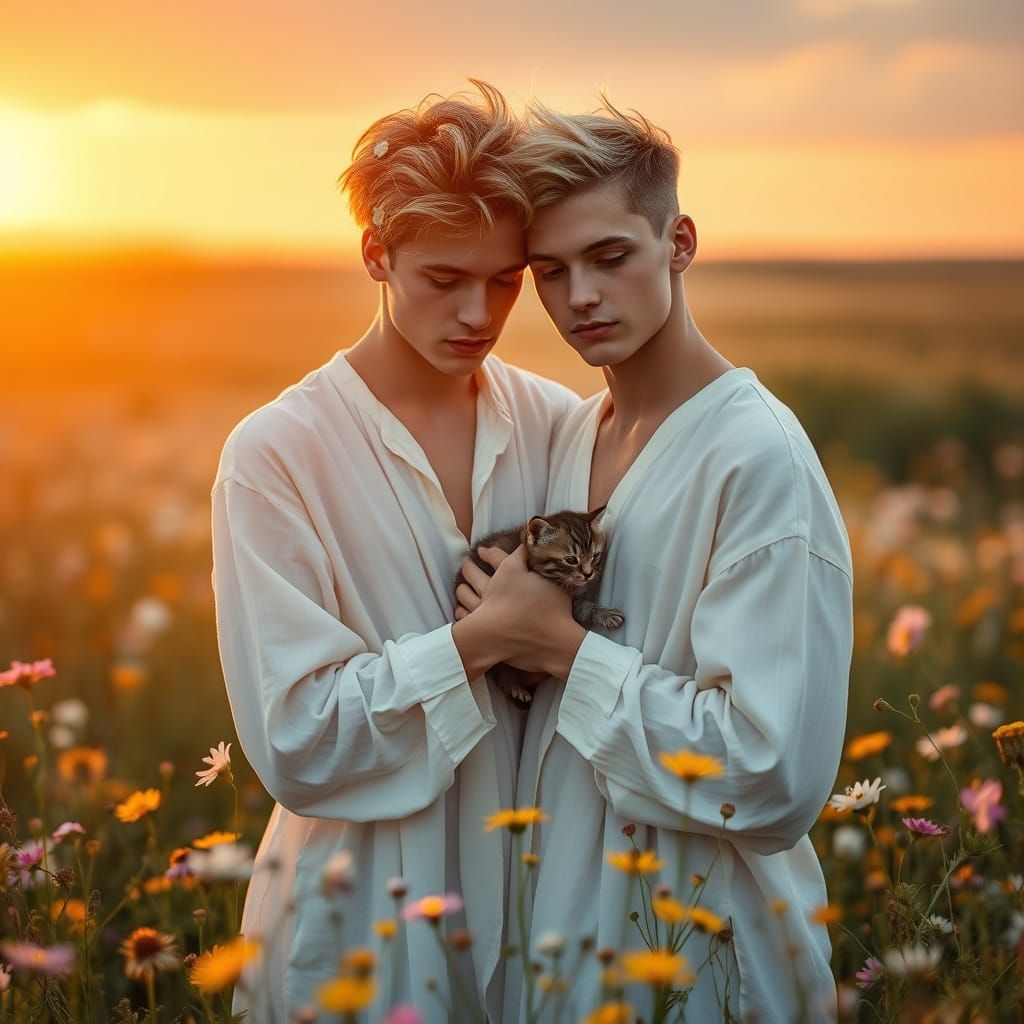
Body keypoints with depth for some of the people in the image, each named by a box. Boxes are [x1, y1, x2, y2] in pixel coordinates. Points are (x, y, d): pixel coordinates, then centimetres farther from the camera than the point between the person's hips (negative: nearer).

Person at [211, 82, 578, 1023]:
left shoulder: (558, 424, -2)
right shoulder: (278, 452, -12)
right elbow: (295, 741, -16)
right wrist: (481, 638, -22)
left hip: (533, 880, 3)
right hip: (370, 912, -3)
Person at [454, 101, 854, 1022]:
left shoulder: (757, 457, -19)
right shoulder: (572, 435, 5)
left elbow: (778, 777, -25)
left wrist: (566, 648, -19)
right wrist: (513, 626, -3)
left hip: (695, 950, -7)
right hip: (562, 911, 7)